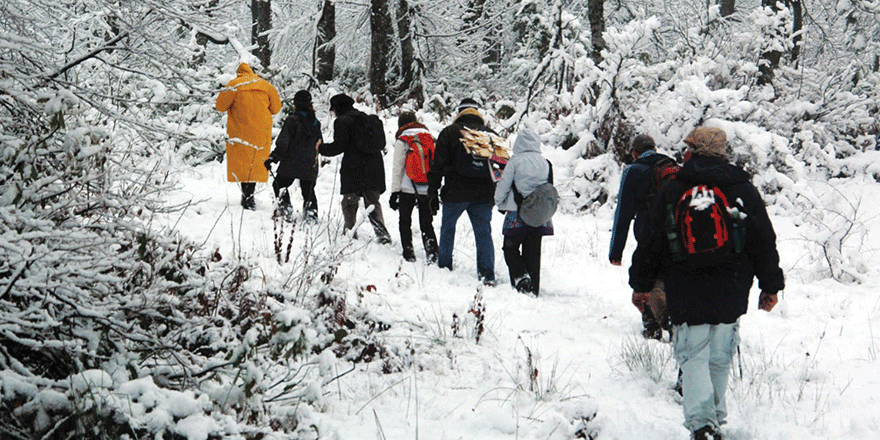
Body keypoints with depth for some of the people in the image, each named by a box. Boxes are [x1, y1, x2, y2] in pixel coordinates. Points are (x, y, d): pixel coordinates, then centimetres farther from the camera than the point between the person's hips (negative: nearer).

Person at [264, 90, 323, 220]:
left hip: (291, 163, -5)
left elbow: (283, 143, -15)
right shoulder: (316, 123, 7)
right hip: (310, 165, 5)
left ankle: (285, 207, -4)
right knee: (308, 190, 15)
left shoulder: (292, 120, -11)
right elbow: (319, 144, 18)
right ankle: (311, 211, 7)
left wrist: (272, 158, -11)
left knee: (279, 185, 10)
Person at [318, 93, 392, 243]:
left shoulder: (342, 121, -6)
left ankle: (350, 231, 4)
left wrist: (320, 148, 4)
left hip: (354, 170, -6)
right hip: (374, 168, 6)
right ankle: (381, 231, -4)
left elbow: (338, 146, -11)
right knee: (373, 201, 9)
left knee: (349, 203, 5)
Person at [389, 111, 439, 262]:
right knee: (427, 224, 10)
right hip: (428, 189, 3)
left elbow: (397, 168, -5)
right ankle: (432, 252, -4)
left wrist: (394, 192, -2)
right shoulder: (430, 139, 7)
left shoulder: (402, 141, -5)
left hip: (408, 189, -3)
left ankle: (408, 253, 7)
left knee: (405, 222, 11)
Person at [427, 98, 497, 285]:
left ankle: (444, 267, 21)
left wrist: (433, 192, 1)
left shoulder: (450, 132, 0)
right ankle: (488, 274, 0)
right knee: (484, 233, 6)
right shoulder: (491, 135, 9)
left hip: (455, 193, -2)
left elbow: (438, 164, -3)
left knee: (447, 228, 15)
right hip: (484, 195, 2)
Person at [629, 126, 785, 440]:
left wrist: (641, 284, 13)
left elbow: (650, 242, 3)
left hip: (686, 296, -2)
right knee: (720, 360, 14)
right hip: (731, 295, 2)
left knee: (693, 358, 1)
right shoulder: (743, 191, 3)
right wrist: (770, 286, 15)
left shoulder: (671, 191, 0)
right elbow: (764, 241, 6)